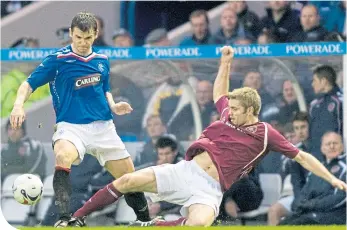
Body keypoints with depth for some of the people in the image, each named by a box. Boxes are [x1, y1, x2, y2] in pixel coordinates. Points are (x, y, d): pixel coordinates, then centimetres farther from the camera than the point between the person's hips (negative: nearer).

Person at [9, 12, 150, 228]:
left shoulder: (102, 61, 9)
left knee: (128, 175, 8)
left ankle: (146, 220, 30)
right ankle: (64, 218, -40)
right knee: (63, 156, -37)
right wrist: (19, 104, -24)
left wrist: (113, 106, 3)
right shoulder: (57, 60, -6)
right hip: (71, 126, -5)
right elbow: (30, 83, -5)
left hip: (103, 126, 5)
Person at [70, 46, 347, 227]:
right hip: (185, 170, 5)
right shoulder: (229, 116, 14)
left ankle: (147, 226, -20)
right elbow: (219, 93, 36)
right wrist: (225, 63, 30)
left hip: (209, 189, -5)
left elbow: (302, 157, 2)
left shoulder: (266, 134, 0)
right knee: (126, 182, -9)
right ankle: (75, 219, 0)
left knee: (199, 224, -39)